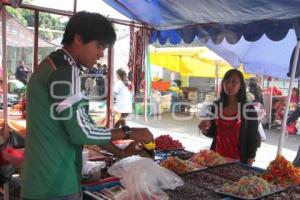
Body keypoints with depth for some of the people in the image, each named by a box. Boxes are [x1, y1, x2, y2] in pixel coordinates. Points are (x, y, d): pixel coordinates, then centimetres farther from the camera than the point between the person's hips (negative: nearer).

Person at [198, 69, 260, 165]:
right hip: (218, 158, 4)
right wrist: (205, 129, -11)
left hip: (238, 161, -3)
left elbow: (253, 139, -7)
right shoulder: (216, 106, 1)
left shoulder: (248, 108, -10)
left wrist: (248, 166, -9)